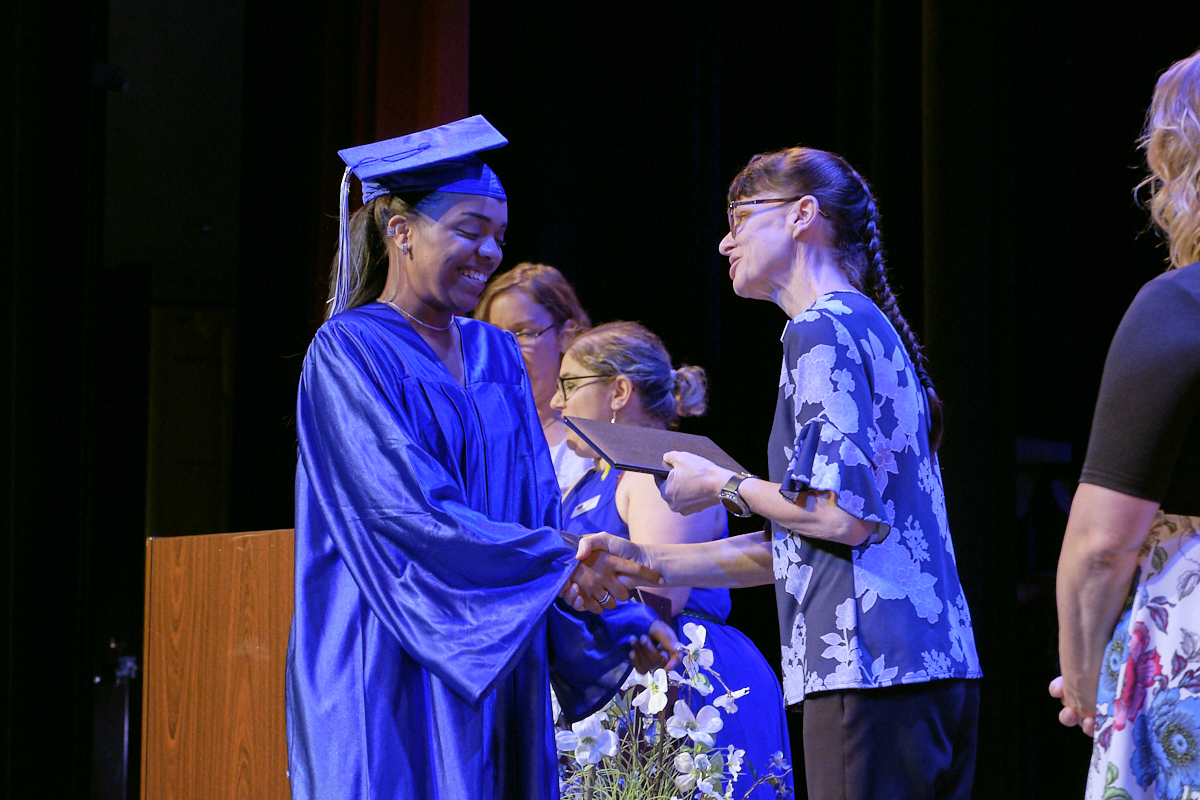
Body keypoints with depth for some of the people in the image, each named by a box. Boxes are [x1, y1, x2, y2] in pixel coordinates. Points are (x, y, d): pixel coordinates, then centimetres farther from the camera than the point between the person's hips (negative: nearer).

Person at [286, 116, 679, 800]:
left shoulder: (496, 357, 15)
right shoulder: (350, 352, -6)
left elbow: (540, 511, 14)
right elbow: (407, 509, -16)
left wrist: (623, 624, 3)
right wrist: (558, 563, -15)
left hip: (491, 666, 6)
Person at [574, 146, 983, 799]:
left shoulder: (821, 329, -6)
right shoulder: (871, 328, 23)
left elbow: (844, 514, -17)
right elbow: (796, 547, 23)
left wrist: (723, 486, -1)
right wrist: (646, 563, 18)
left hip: (871, 673, -10)